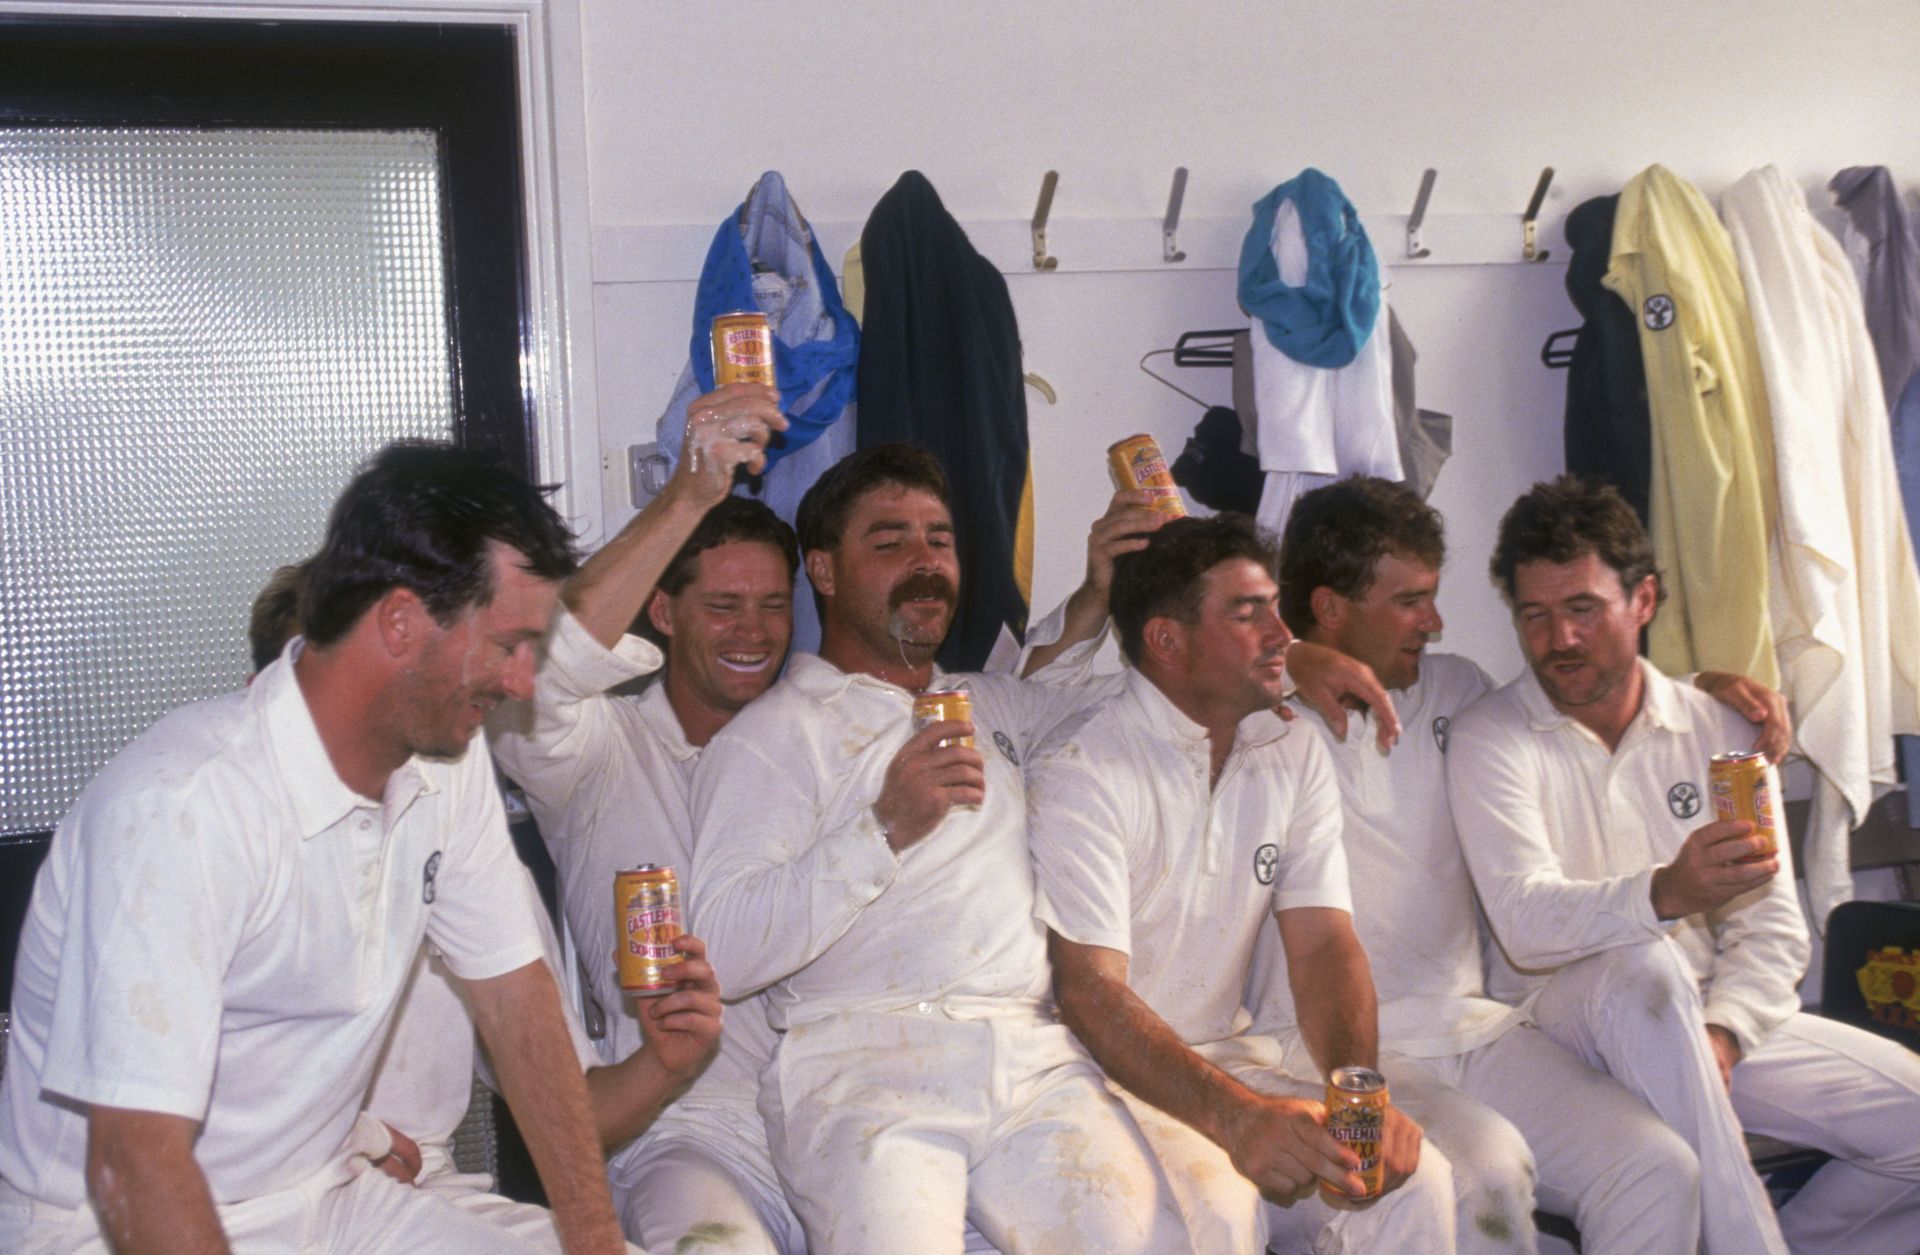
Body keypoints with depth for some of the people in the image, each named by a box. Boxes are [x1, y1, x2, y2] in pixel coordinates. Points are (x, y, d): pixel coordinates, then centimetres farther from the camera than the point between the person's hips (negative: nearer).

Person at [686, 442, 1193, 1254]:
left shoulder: (984, 705, 25)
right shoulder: (770, 736, 4)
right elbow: (722, 951, -7)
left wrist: (1096, 597, 27)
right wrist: (885, 828, -15)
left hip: (1034, 1058, 5)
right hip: (865, 1065, -4)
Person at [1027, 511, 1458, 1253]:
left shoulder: (1294, 759, 7)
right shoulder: (1081, 770, -15)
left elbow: (1324, 946, 0)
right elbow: (1092, 994, -22)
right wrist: (1236, 1116, -36)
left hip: (1227, 1053, 6)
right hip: (1104, 1072, -6)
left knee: (1411, 1177, -17)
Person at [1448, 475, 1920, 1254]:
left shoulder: (1718, 731, 7)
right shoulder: (1490, 740, -7)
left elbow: (1772, 930, 3)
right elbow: (1527, 923, -22)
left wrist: (1719, 1035, -17)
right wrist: (1665, 893, -40)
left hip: (1724, 1019, 5)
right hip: (1563, 1018, -5)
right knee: (1643, 969, -37)